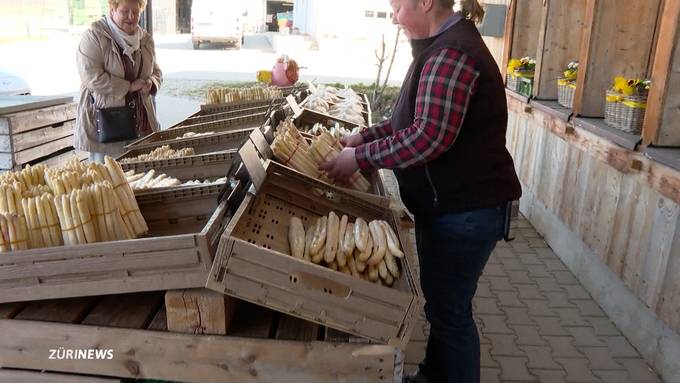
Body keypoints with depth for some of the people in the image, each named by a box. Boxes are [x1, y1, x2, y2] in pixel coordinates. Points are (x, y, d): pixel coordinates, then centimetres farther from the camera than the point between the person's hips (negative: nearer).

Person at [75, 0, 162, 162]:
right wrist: (129, 86, -18)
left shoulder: (145, 39, 11)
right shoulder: (94, 36, -8)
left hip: (141, 121, 5)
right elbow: (92, 77, -17)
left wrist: (151, 83, -3)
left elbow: (156, 71, 21)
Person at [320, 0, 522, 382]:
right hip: (448, 201, 11)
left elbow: (428, 136, -29)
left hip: (466, 208, -10)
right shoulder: (444, 47, 13)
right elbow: (415, 118, 19)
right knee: (440, 299, 22)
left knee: (449, 309, 4)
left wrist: (361, 157, -19)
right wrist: (365, 137, 9)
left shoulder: (451, 54, -21)